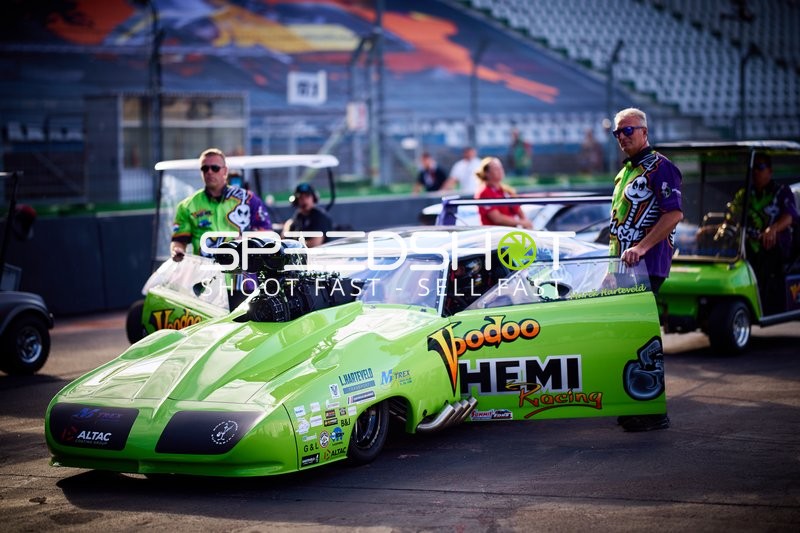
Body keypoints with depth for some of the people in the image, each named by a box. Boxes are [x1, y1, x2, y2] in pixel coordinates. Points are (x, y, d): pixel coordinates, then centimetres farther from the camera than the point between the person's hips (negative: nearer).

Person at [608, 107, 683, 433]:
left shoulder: (658, 167, -8)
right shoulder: (626, 171, 22)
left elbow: (674, 214, -19)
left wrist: (640, 248, -25)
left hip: (647, 265, -10)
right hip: (626, 265, 10)